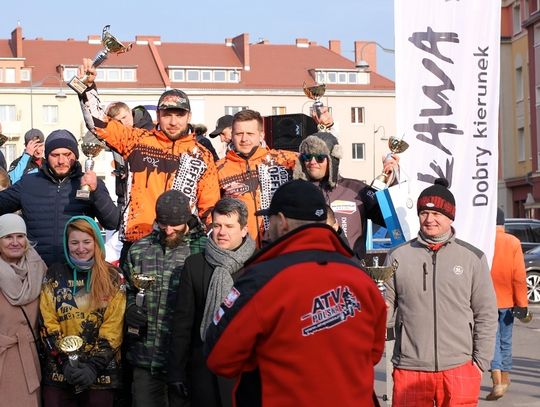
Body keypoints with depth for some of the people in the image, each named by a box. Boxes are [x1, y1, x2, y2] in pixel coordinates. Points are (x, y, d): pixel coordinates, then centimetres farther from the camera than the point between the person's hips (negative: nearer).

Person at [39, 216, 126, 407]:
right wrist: (66, 361, -12)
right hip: (59, 372, 1)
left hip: (101, 373, -1)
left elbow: (113, 328, -5)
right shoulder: (55, 274, 4)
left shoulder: (113, 278, 0)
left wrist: (94, 366, -15)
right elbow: (48, 323, -1)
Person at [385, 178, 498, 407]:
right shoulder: (398, 257, 7)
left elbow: (486, 315, 7)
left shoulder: (472, 258, 6)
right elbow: (385, 306, 8)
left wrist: (480, 362, 2)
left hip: (459, 369, 0)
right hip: (410, 369, 0)